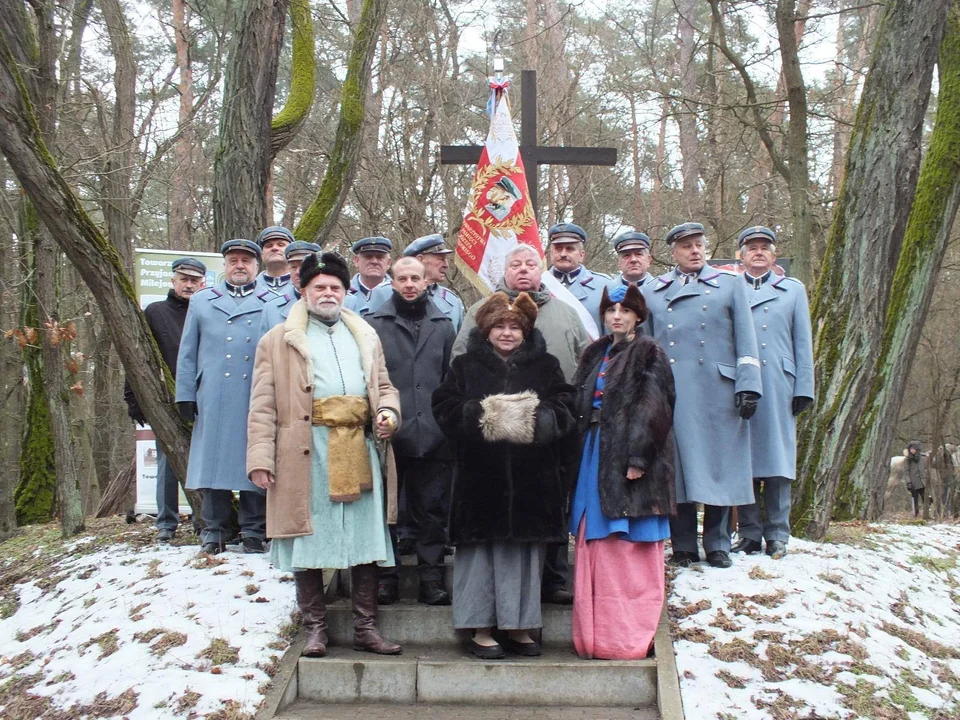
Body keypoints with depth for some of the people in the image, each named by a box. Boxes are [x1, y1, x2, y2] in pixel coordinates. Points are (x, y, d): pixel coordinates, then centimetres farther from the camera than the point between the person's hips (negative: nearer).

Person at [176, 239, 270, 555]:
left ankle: (254, 531, 11)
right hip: (213, 400, 2)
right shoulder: (201, 301, 18)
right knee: (213, 461, 2)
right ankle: (214, 531, 10)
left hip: (257, 398, -1)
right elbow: (188, 352, 15)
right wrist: (186, 395, 7)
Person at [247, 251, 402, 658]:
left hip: (361, 452, 3)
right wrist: (260, 457, -8)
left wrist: (388, 412, -1)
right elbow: (263, 405, 1)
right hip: (307, 453, -3)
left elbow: (383, 386, 23)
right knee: (308, 541, 2)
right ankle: (315, 629, 13)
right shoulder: (278, 341, 7)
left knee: (365, 540, 4)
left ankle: (366, 628, 13)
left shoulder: (365, 337, 21)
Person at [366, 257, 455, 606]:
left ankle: (432, 577, 13)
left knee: (430, 511, 7)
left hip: (432, 437, 2)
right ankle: (385, 578, 14)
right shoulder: (375, 324, 3)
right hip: (388, 435, -1)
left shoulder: (443, 326, 11)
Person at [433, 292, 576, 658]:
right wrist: (482, 414, -14)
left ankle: (517, 626, 16)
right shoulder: (466, 366, 8)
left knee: (525, 549, 5)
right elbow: (445, 408, -1)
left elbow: (566, 408, 4)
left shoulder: (545, 366, 11)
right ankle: (480, 628, 9)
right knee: (481, 550, 0)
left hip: (531, 477, 2)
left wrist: (537, 416, -14)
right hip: (481, 476, -1)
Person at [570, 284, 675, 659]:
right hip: (596, 459, 7)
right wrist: (581, 456, 7)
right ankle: (598, 635, 15)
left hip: (627, 463, -7)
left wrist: (638, 457, -20)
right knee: (597, 550, 8)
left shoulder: (649, 355, -4)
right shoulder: (596, 354, 16)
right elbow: (581, 407, 16)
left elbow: (652, 410, -13)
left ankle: (629, 637, 3)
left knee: (630, 555, -4)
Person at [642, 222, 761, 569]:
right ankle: (683, 546, 9)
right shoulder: (651, 292, 16)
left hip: (719, 393, -1)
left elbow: (746, 341, 6)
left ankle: (717, 544, 12)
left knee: (719, 466, 1)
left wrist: (748, 386, -4)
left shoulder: (730, 284, 13)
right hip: (669, 394, 1)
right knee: (677, 467, 0)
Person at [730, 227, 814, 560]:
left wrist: (803, 390, 3)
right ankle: (749, 533, 8)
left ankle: (777, 535, 6)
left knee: (778, 460, -1)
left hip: (779, 388, 0)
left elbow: (803, 344, 12)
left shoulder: (793, 290, 17)